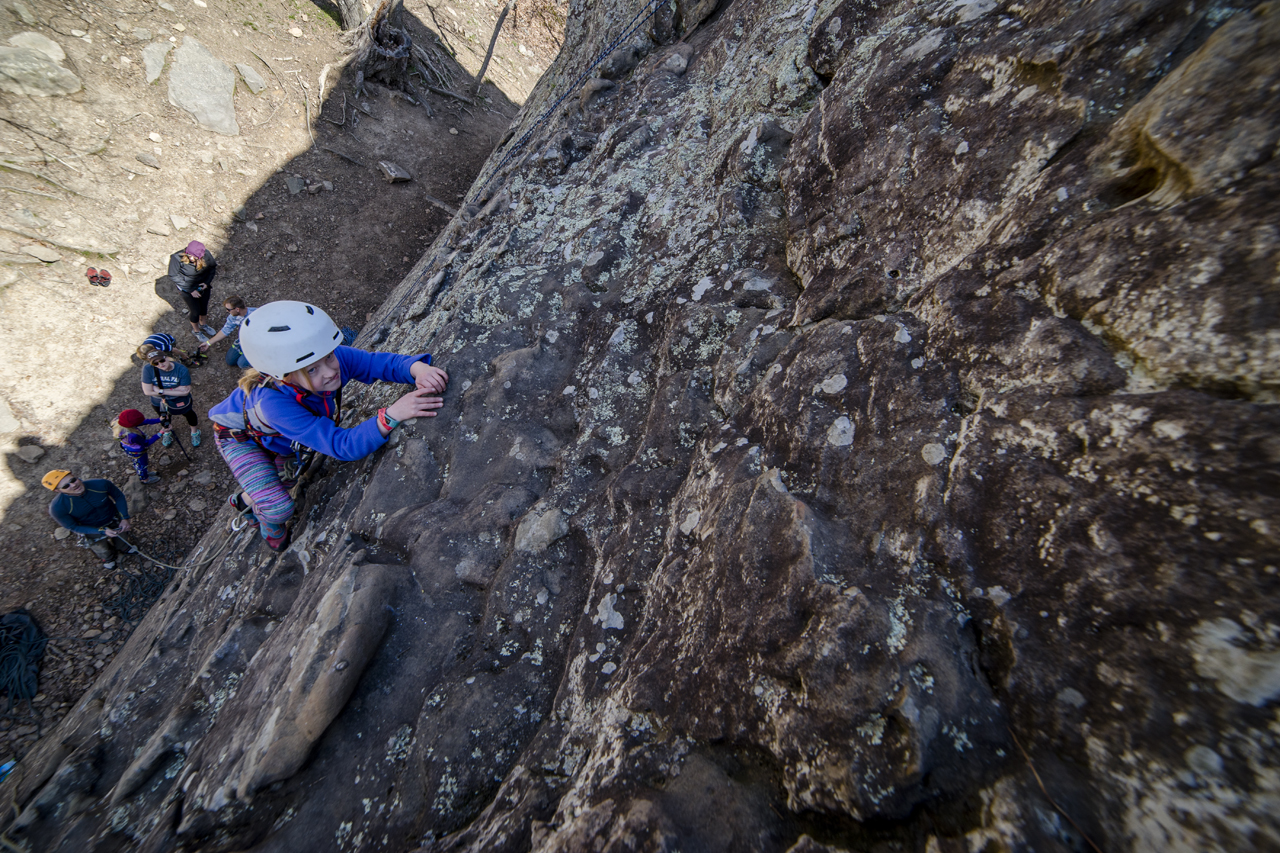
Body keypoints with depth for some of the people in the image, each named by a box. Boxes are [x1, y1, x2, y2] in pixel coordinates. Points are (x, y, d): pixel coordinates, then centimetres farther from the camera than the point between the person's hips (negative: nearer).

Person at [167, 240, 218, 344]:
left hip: (203, 285, 3)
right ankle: (196, 330, 36)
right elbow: (175, 276, -17)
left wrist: (207, 282, -14)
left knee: (204, 306, 21)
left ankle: (203, 324, 51)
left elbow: (212, 267, -3)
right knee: (195, 311, 8)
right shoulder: (177, 258, -28)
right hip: (187, 288, -3)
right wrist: (191, 290, -19)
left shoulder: (206, 255, -22)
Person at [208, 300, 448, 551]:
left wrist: (419, 369, -62)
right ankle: (270, 523, 24)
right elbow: (341, 446, -54)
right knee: (279, 509, -14)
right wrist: (391, 416, -70)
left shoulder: (336, 358, -38)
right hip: (242, 438, -5)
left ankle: (246, 500, 53)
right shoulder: (273, 402, -49)